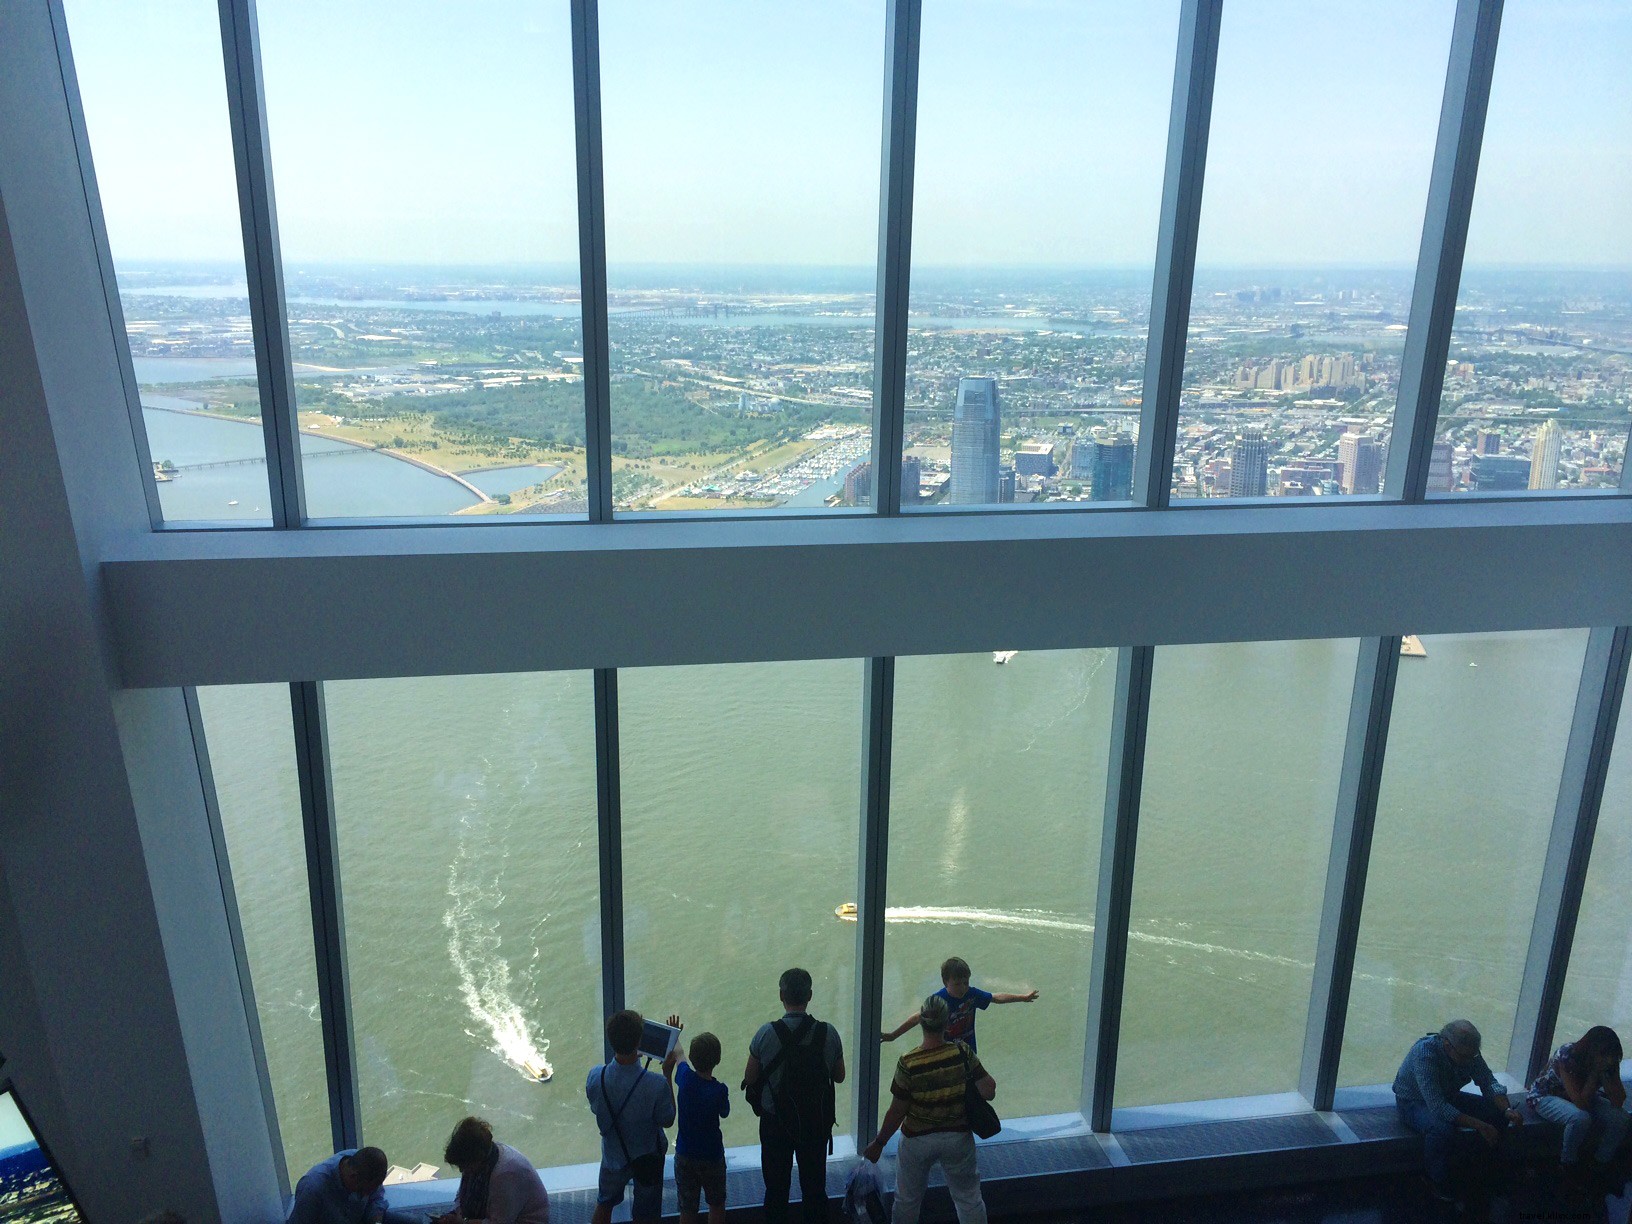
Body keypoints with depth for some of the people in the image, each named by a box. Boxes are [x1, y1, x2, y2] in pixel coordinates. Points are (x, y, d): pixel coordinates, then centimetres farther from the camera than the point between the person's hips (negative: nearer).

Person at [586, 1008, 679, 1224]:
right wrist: (668, 1074, -16)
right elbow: (667, 1121, -17)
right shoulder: (656, 1085, -36)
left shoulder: (595, 1077, -28)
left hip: (613, 1156, 2)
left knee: (604, 1205, 31)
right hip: (648, 1158, -2)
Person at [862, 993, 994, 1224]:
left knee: (907, 1200, 22)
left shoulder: (908, 1064, -24)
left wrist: (879, 1144, -2)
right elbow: (989, 1091, -17)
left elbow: (897, 1112, -16)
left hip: (918, 1139, -1)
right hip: (958, 1137, 1)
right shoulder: (962, 1053, -20)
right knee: (969, 1199, 20)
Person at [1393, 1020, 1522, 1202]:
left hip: (1448, 1097, 7)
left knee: (1497, 1111, -9)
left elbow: (1488, 1082, -8)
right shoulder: (1425, 1055, -38)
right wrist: (1481, 1126, -41)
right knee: (1443, 1129, -37)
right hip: (1414, 1103, -7)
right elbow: (1438, 1107, -41)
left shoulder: (1468, 1051, -16)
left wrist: (1507, 1110, -27)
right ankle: (1438, 1182, -11)